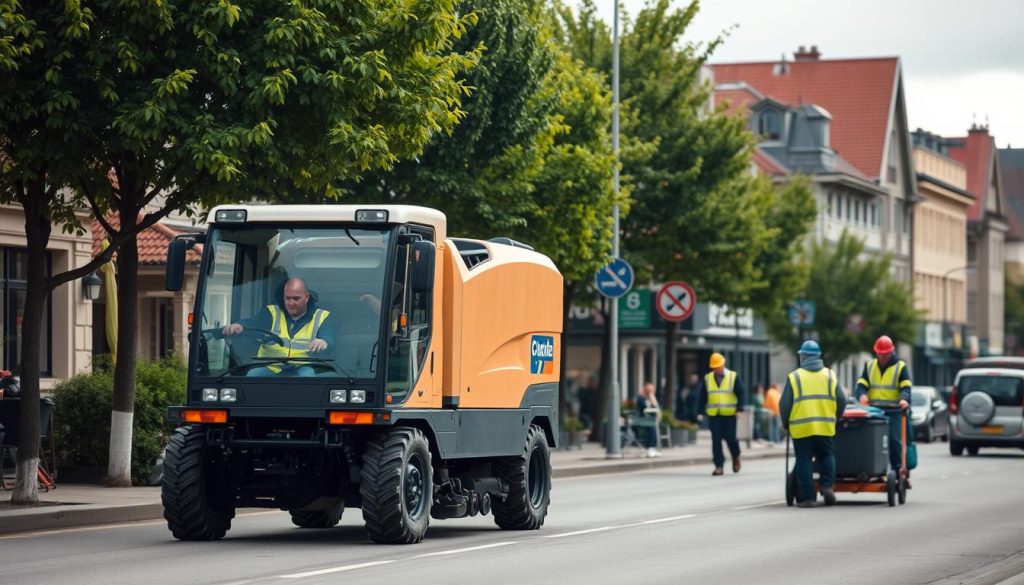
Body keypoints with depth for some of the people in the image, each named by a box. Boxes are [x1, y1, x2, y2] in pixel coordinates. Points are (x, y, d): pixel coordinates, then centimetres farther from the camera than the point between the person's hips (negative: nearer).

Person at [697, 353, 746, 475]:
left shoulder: (733, 377, 2)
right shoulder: (707, 379, 8)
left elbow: (741, 393, 1)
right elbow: (702, 396, 9)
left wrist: (739, 408, -11)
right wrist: (700, 412, 0)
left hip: (729, 414, -2)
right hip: (713, 415, 2)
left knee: (730, 437, -2)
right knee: (716, 440, -3)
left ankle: (736, 457, 27)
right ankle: (719, 465, -1)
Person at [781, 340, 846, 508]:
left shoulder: (794, 377, -1)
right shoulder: (830, 375, 7)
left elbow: (784, 404, -1)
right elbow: (841, 401, 7)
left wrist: (786, 424, 14)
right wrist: (834, 419, 22)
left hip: (801, 428, -2)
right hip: (826, 427, 2)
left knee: (804, 461, 4)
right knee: (826, 456, 17)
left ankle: (806, 497, 3)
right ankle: (827, 485, -2)